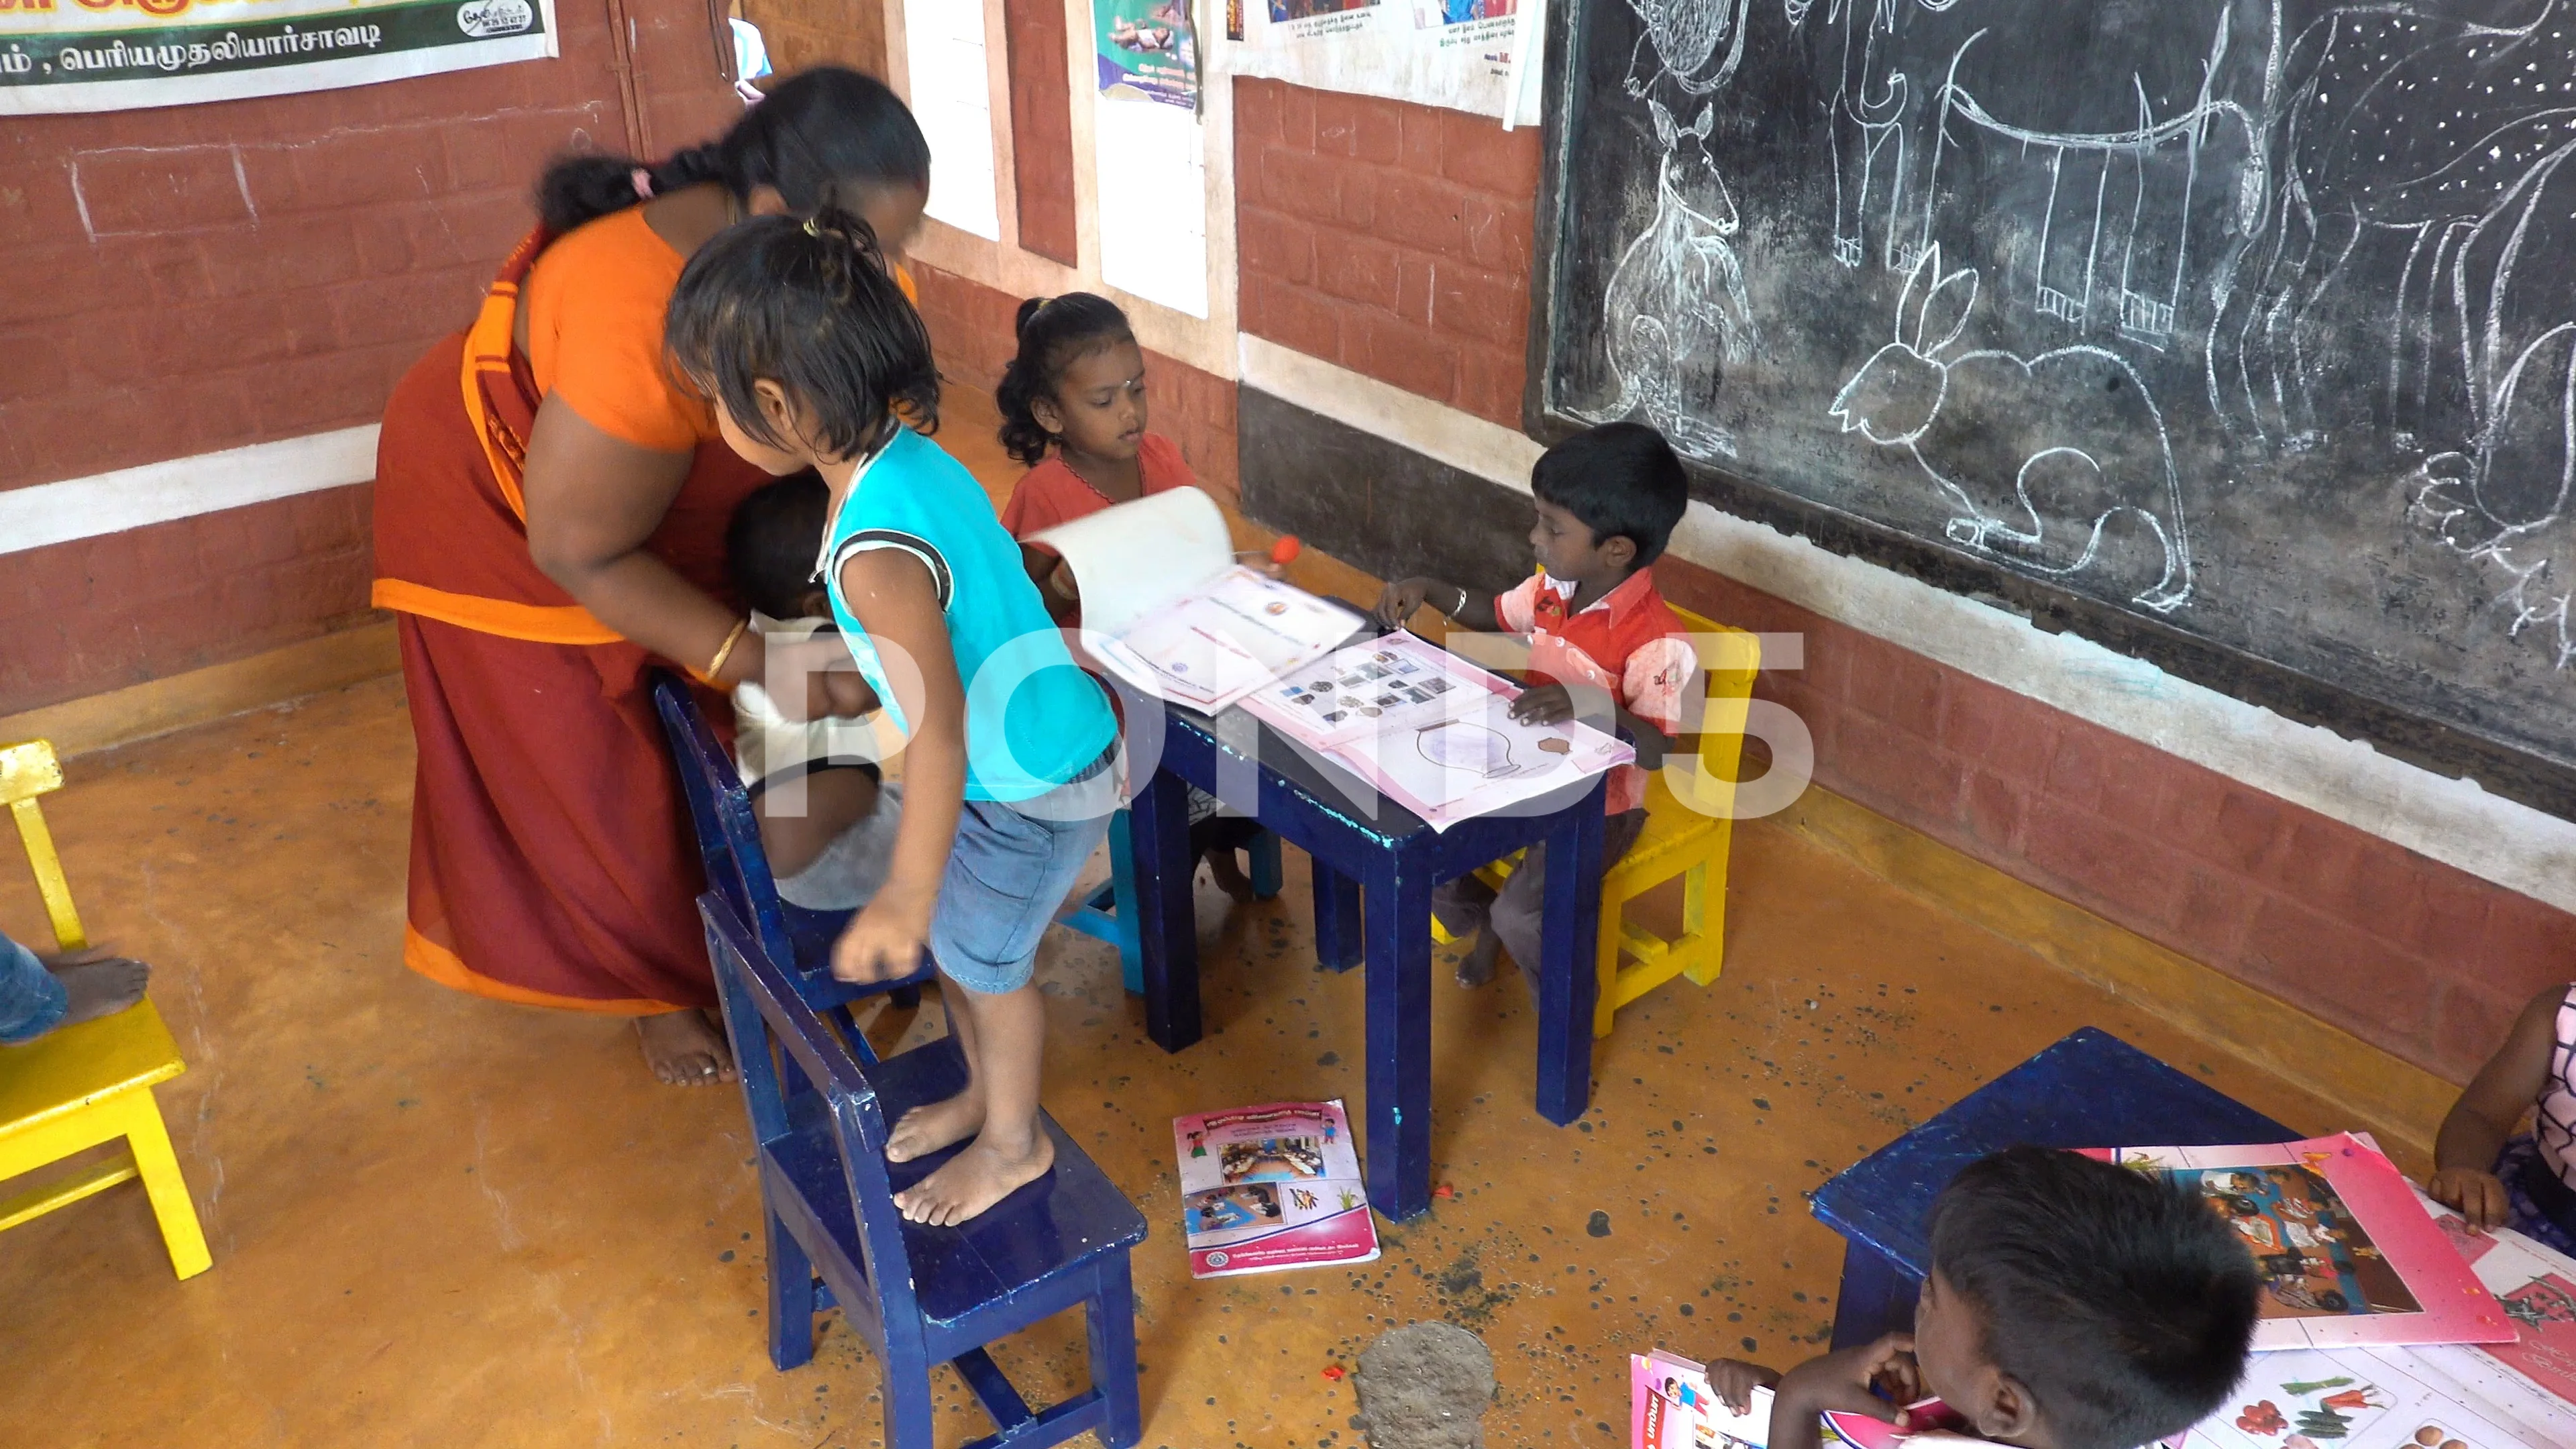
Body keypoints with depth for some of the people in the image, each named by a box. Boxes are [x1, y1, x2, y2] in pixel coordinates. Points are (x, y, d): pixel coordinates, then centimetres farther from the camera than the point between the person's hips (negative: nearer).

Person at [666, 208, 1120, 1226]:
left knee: (980, 958, 13)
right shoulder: (914, 455, -6)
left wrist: (905, 899, -26)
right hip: (1010, 760, 8)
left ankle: (1015, 1142, 38)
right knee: (952, 940, 23)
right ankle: (986, 1092, 48)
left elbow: (940, 736, -33)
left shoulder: (877, 553, -34)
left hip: (1037, 789, -8)